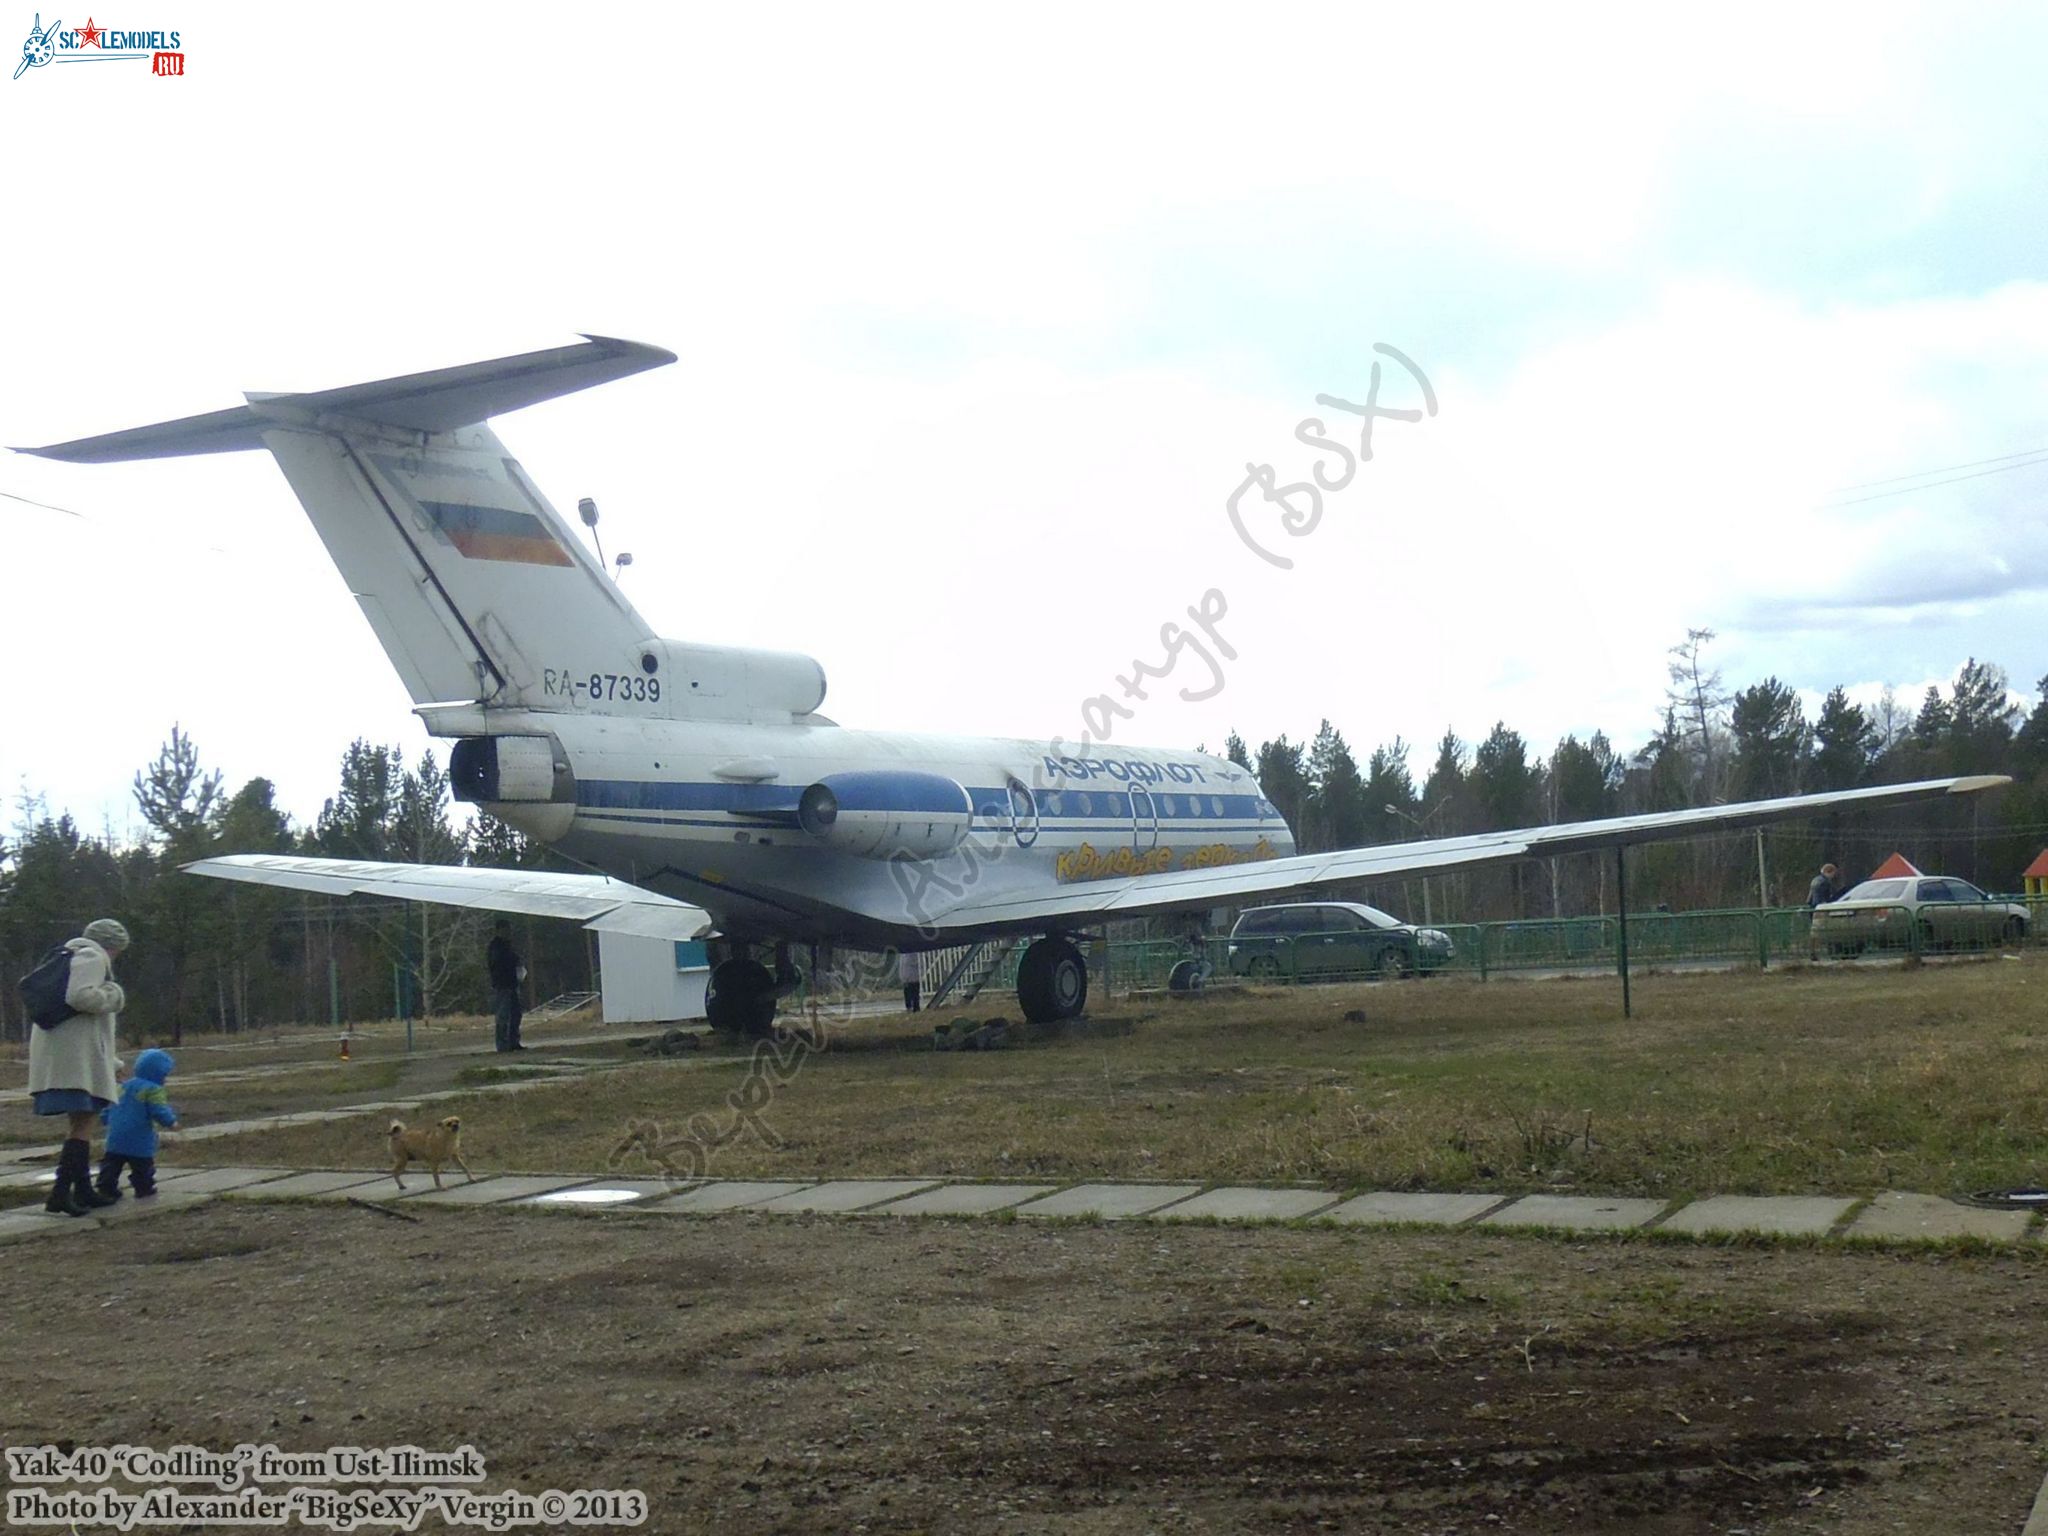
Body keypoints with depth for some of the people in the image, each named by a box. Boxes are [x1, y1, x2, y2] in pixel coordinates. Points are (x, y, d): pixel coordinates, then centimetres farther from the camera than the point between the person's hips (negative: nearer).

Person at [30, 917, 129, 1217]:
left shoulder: (68, 958, 24)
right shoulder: (92, 958, -6)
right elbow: (81, 996, -22)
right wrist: (113, 996, -6)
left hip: (56, 1053, 10)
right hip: (78, 1054, -10)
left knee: (78, 1122, 16)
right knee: (83, 1123, -11)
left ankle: (83, 1191, 20)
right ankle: (61, 1192, -19)